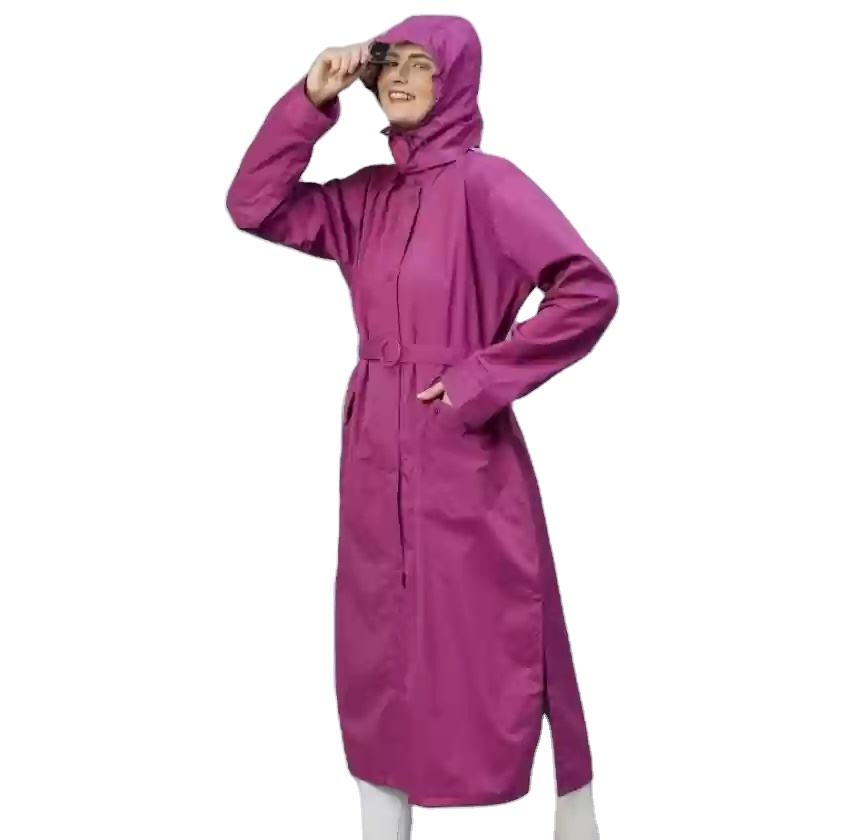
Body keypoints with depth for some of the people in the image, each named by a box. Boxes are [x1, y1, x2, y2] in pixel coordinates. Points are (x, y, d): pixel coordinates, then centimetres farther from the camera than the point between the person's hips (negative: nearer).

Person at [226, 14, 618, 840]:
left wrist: (486, 378, -17)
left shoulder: (485, 183, -9)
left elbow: (590, 290, -16)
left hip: (462, 460, -7)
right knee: (378, 667, 14)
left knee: (490, 666, 2)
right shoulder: (366, 196, 11)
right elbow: (253, 206, 10)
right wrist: (310, 101, 1)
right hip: (376, 459, 7)